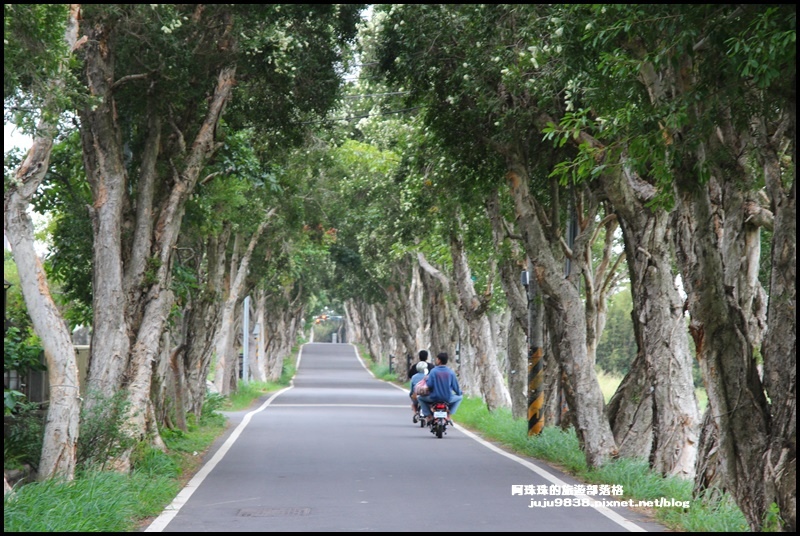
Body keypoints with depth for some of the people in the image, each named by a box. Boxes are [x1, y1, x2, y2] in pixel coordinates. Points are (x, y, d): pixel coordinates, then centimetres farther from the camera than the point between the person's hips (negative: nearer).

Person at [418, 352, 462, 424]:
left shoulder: (433, 371, -10)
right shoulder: (451, 372, -4)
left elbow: (429, 385, -13)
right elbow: (455, 386, 1)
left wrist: (426, 380, 9)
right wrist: (459, 393, 22)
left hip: (434, 398, -1)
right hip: (448, 399, 1)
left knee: (420, 398, 26)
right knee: (460, 397, 31)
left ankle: (428, 416, 10)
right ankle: (449, 415, 18)